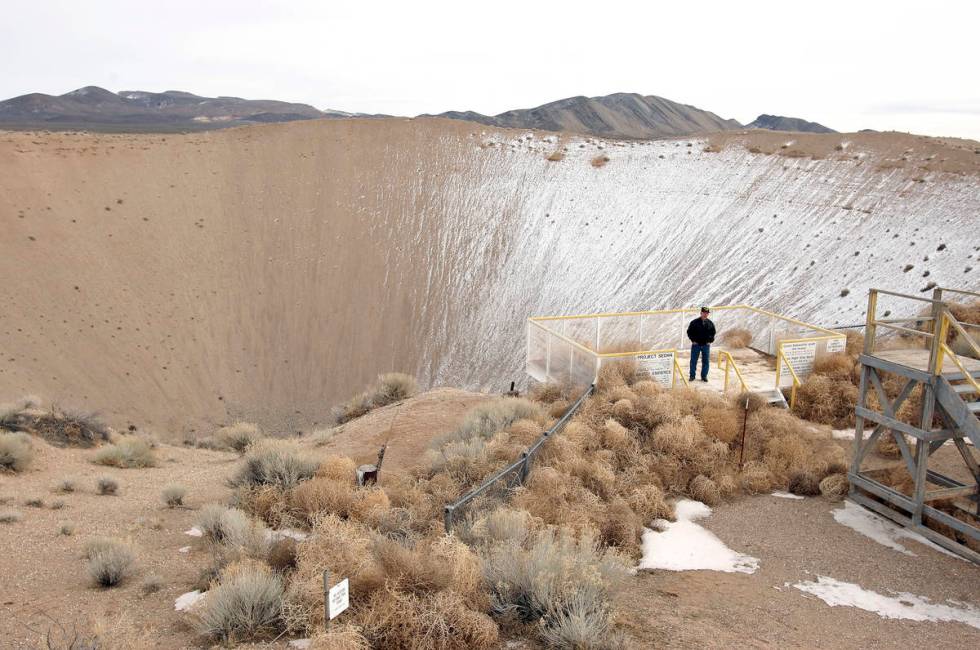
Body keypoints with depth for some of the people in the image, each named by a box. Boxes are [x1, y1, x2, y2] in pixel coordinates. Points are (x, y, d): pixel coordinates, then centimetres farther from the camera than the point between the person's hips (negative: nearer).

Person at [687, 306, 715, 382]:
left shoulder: (710, 323, 3)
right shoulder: (694, 322, -5)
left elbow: (713, 332, 14)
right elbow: (689, 332, 1)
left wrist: (710, 341, 3)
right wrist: (693, 340, -6)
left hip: (706, 345, 2)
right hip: (696, 344, -2)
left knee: (705, 361, 5)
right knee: (693, 361, 3)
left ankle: (704, 376, 15)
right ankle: (692, 376, 12)